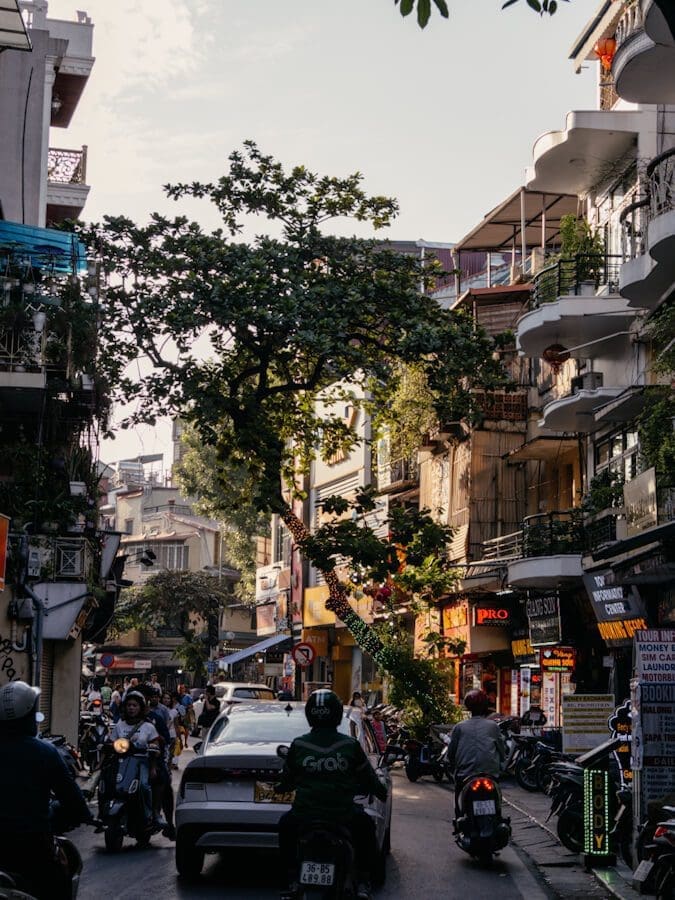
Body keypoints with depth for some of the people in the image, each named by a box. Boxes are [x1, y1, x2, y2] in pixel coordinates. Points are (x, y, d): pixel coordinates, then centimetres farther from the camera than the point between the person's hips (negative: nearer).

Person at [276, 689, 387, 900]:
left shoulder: (298, 745, -5)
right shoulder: (350, 745, -6)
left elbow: (287, 779, 9)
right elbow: (369, 777, 6)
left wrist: (280, 787, 34)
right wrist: (381, 791, 29)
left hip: (305, 814, 1)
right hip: (343, 815, 0)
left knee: (285, 825, 33)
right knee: (366, 825, 31)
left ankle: (293, 880, 27)